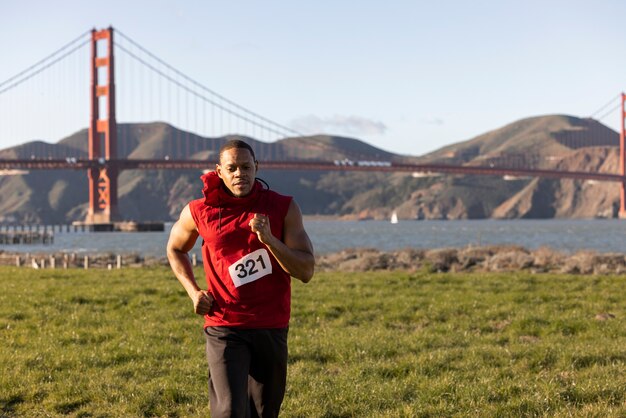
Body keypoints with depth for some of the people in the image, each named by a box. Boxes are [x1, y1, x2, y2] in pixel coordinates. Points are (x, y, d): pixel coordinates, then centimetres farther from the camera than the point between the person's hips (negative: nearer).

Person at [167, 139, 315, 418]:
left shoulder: (284, 208, -2)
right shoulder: (199, 212, -2)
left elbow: (306, 271, -7)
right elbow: (175, 249, 20)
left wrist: (269, 238, -22)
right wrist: (193, 291, 4)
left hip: (271, 329, 2)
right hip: (224, 329, -2)